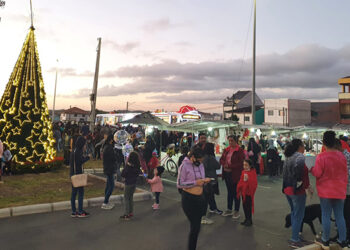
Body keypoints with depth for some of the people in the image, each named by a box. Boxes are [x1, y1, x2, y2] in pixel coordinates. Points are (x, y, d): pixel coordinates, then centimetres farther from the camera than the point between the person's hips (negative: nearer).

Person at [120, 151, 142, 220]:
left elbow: (123, 174, -17)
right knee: (131, 197, 18)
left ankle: (127, 214, 6)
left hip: (128, 183, -6)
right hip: (134, 183, 6)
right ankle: (131, 212, 25)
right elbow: (138, 173, 9)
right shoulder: (137, 166, -3)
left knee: (126, 198, 5)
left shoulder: (128, 165, -22)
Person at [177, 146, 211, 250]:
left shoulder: (201, 165, 7)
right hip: (189, 199, -6)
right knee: (195, 226, -6)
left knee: (196, 226, 15)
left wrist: (204, 180, -4)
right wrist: (195, 183, -21)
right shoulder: (184, 166, -13)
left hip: (200, 197, 6)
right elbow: (179, 184, -14)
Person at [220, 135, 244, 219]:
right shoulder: (226, 150, 9)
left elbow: (240, 163, -16)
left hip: (235, 174, -6)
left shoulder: (240, 150, -11)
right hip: (227, 173, 6)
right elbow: (221, 159, 12)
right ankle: (229, 210, 28)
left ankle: (236, 211, 16)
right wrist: (225, 164, -9)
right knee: (229, 192, 16)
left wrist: (230, 166, -19)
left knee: (235, 193, 3)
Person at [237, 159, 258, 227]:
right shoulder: (243, 172, 8)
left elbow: (254, 183, -18)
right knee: (244, 206, 12)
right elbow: (241, 181, 13)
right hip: (243, 192, 7)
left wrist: (248, 179, -29)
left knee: (248, 206, -2)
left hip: (249, 193, -7)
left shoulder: (252, 172, -12)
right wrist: (239, 190, 7)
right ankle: (246, 219, 25)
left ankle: (249, 220, 9)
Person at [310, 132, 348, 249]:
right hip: (340, 191, 4)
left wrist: (311, 168, 7)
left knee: (326, 215, 5)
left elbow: (317, 174, -13)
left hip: (325, 191, -4)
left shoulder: (321, 157, -16)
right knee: (340, 216, 12)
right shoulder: (341, 156, -1)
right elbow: (345, 173, 8)